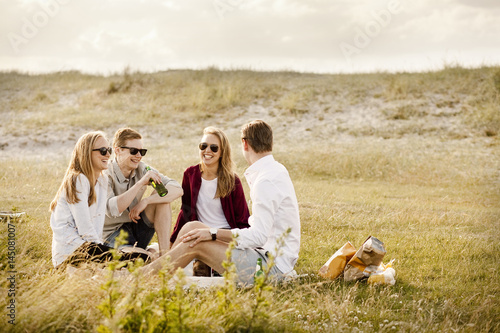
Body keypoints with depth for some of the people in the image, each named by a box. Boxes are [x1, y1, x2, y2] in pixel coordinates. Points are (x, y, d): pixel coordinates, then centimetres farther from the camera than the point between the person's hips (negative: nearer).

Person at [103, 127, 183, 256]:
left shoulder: (142, 169, -1)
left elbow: (177, 189, -10)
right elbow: (111, 210, -34)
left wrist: (146, 201, -24)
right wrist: (140, 183, -33)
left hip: (136, 227, 6)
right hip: (112, 235, -6)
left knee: (162, 196, -15)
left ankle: (165, 254, -16)